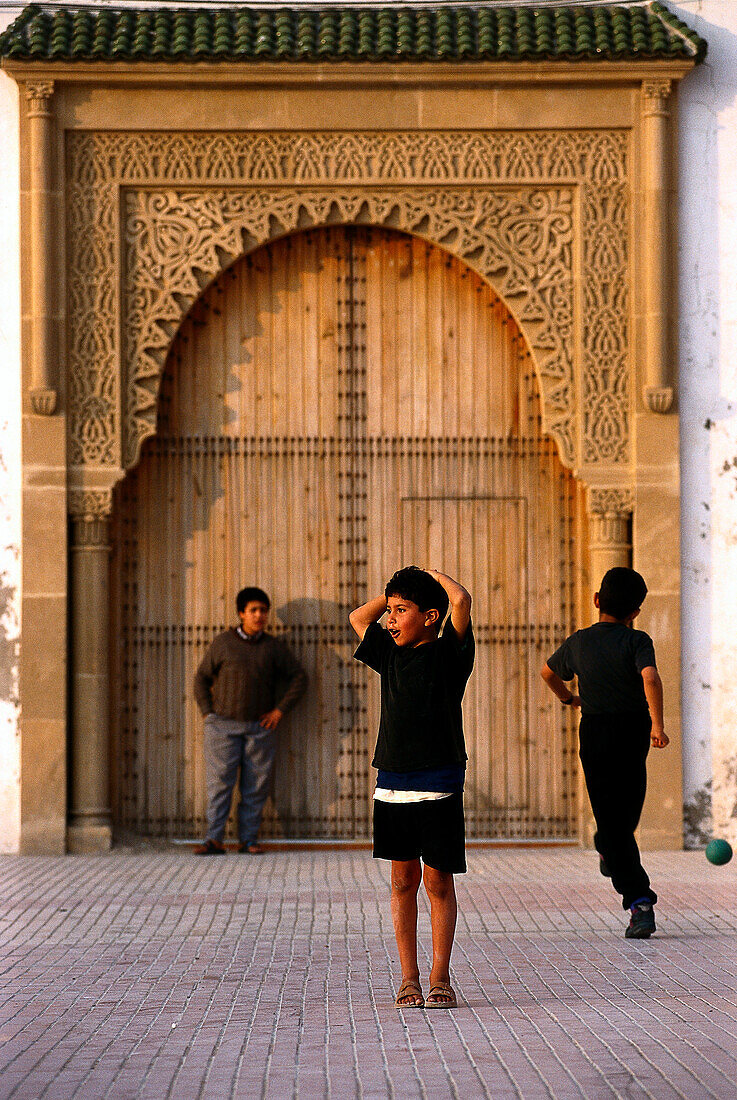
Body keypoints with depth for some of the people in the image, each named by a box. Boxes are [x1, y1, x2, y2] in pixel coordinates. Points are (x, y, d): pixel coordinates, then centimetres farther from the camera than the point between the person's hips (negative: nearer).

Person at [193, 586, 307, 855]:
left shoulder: (274, 647, 8)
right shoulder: (223, 643, 4)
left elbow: (298, 677, 13)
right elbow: (202, 678, 12)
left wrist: (280, 709, 4)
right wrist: (207, 712, 1)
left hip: (260, 726, 2)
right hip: (223, 724, -2)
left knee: (255, 787, 1)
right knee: (219, 782, -8)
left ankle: (249, 838, 7)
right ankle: (214, 839, -8)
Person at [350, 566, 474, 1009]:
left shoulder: (448, 653, -4)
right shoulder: (390, 654, 12)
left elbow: (462, 600, -19)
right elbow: (359, 618, 27)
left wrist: (436, 575, -1)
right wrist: (398, 590, 19)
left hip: (438, 785, -5)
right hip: (392, 784, 5)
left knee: (438, 881, 1)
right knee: (403, 880, 7)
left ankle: (440, 978, 7)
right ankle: (409, 979, 12)